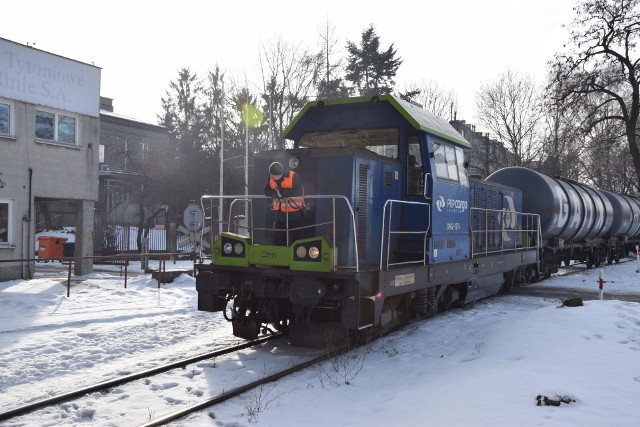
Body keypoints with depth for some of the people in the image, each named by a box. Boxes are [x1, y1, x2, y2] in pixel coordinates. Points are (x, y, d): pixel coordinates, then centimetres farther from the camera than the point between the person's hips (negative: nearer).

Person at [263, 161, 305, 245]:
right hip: (279, 212, 5)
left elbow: (299, 191, -24)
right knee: (278, 238, 10)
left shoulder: (294, 176, -16)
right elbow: (266, 191, 0)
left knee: (296, 235, 1)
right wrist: (274, 193, -21)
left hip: (294, 212, -5)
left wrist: (285, 192, -33)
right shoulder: (271, 178, 2)